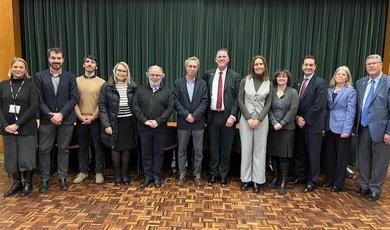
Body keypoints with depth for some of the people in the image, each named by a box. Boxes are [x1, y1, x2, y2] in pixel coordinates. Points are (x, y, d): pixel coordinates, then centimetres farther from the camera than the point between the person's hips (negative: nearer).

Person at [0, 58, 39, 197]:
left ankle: (28, 184, 20)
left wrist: (17, 124, -14)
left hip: (26, 128, -3)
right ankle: (17, 183, 27)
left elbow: (34, 107, -9)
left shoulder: (30, 85, -3)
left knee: (26, 157, 1)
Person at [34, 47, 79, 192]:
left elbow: (74, 98, -3)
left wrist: (61, 114, -13)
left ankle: (62, 178, 19)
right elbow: (39, 100, -2)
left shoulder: (70, 77, 3)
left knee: (63, 149, 8)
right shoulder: (39, 76, 2)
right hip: (47, 119, 0)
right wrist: (51, 115, -13)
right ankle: (44, 179, 20)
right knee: (44, 150, 5)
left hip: (66, 119, 0)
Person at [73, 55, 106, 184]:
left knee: (98, 147, 4)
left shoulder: (102, 82, -1)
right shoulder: (76, 81, 5)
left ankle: (99, 172, 15)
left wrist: (92, 117, -11)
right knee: (83, 147, 11)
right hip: (81, 119, 2)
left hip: (96, 119, -2)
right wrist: (80, 116, -8)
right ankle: (83, 172, 23)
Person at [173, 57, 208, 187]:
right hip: (183, 122, 0)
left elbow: (205, 102, -3)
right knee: (182, 150, 8)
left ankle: (197, 175, 18)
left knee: (198, 150, 6)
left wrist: (194, 116, -13)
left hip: (198, 122, 0)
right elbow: (175, 101, -3)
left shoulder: (203, 84, 4)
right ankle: (182, 175, 19)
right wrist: (186, 115, -13)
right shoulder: (178, 83, 4)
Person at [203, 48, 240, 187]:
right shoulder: (208, 74, 7)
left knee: (226, 148, 8)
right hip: (212, 116, 2)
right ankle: (213, 174, 26)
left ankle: (223, 176, 23)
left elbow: (237, 98, -3)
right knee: (213, 148, 11)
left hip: (227, 116, -1)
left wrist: (233, 116, -12)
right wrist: (204, 114, 2)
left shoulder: (235, 76, 1)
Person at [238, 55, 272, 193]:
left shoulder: (268, 84, 5)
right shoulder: (245, 81, 1)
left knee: (260, 150, 5)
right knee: (246, 149, 4)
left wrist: (259, 119, -11)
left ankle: (257, 180, 16)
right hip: (246, 118, -1)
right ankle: (245, 179, 16)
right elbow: (240, 100, -1)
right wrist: (249, 118, -10)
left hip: (262, 119, 1)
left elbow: (268, 104, 2)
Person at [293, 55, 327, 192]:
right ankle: (300, 176, 26)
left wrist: (305, 120, -14)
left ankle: (312, 181, 17)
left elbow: (319, 105, -15)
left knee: (313, 154, 5)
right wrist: (297, 117, -6)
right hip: (299, 124, 5)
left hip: (313, 125, -5)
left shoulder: (321, 83, -7)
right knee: (299, 153, 12)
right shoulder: (298, 83, 12)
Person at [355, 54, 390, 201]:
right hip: (363, 128, 5)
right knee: (363, 160, 14)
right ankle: (364, 186, 29)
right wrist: (356, 125, 6)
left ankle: (375, 190, 22)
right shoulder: (360, 83, 8)